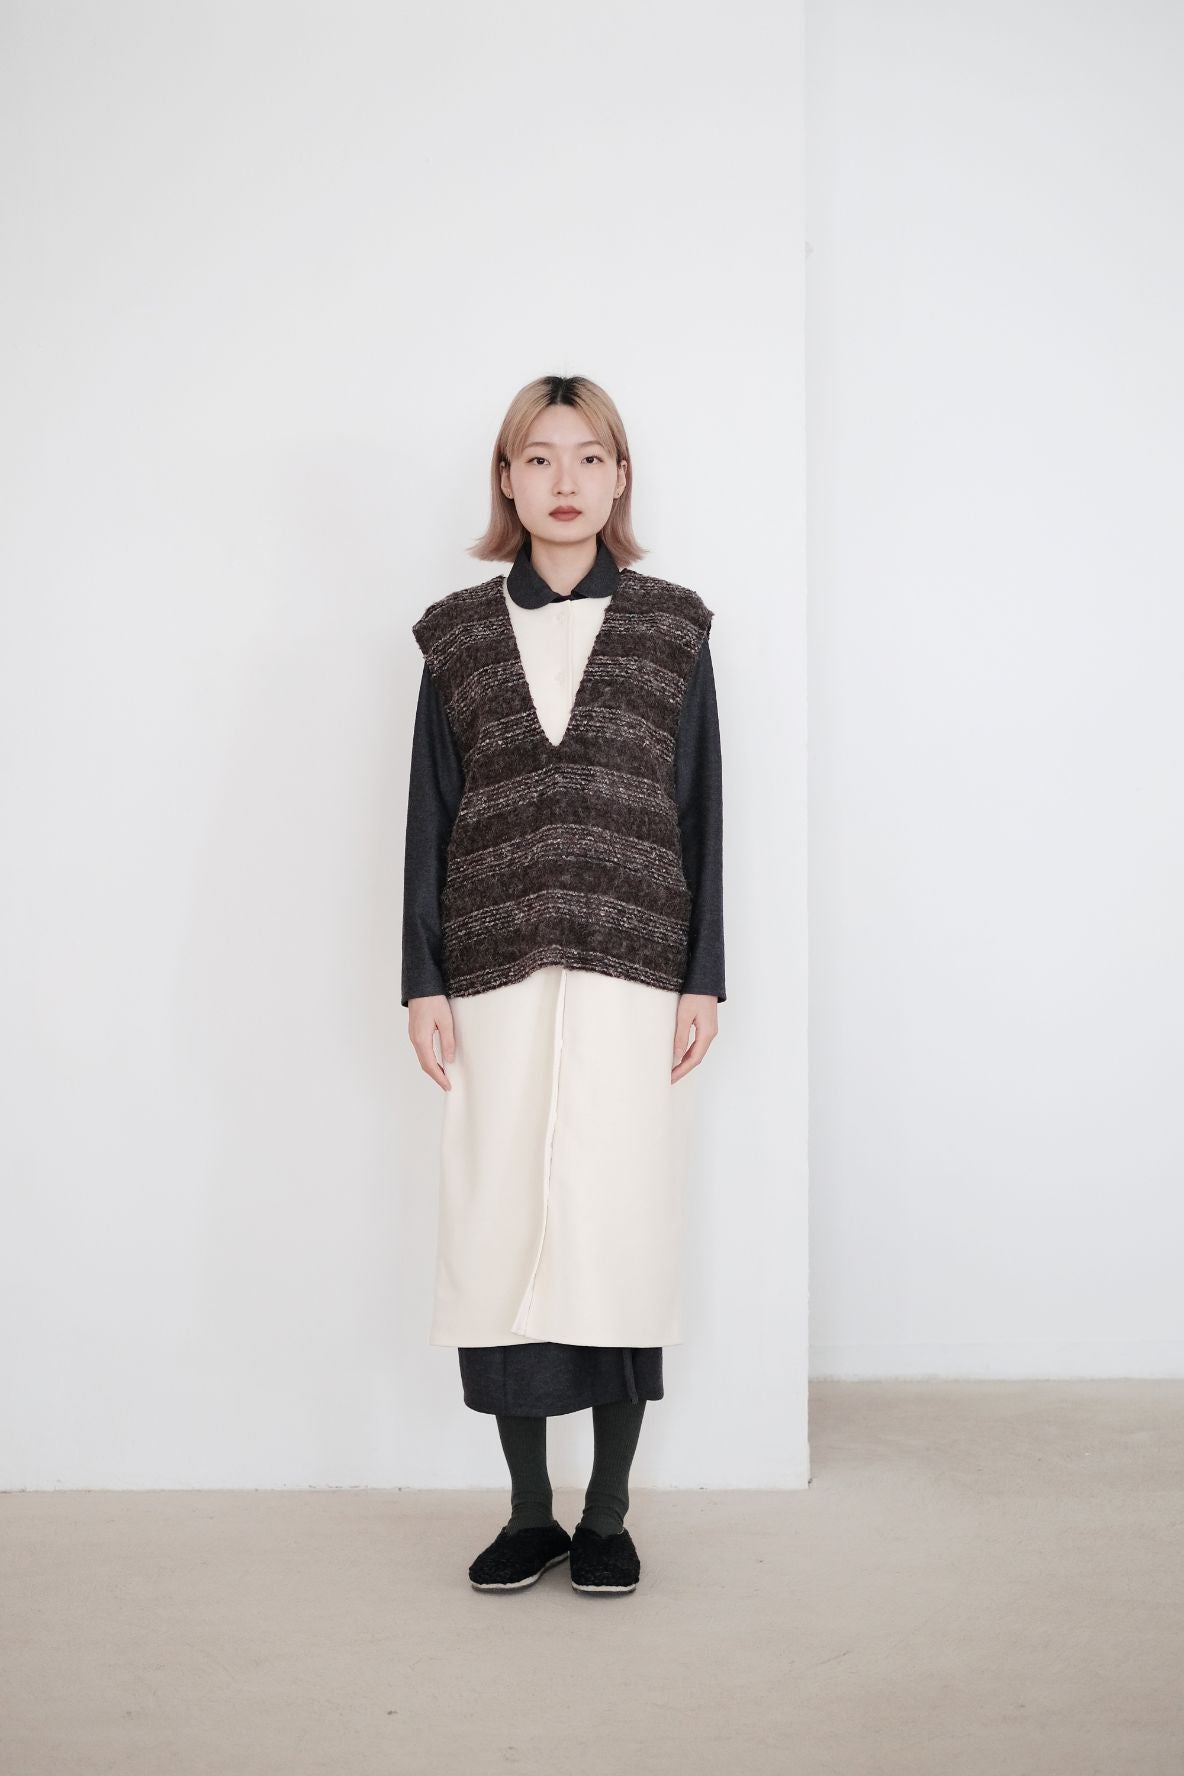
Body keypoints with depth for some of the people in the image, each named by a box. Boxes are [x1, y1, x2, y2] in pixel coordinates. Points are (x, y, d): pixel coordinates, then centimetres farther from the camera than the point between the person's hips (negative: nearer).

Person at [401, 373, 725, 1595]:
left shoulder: (670, 628, 8)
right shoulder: (458, 634, 10)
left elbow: (699, 808, 7)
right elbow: (430, 814, 9)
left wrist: (704, 977, 1)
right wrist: (423, 979, 3)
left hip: (630, 970, -1)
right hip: (497, 970, 1)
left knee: (620, 1226, -3)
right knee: (500, 1229, 1)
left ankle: (607, 1513, 12)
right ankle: (528, 1510, 16)